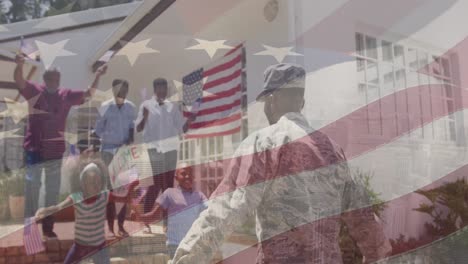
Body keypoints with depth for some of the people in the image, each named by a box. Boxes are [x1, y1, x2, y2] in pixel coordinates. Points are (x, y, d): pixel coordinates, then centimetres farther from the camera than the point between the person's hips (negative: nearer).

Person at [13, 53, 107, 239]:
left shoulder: (66, 95, 2)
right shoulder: (35, 91, -5)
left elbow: (88, 94, 5)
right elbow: (18, 80, -19)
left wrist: (98, 77, -8)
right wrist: (20, 65, -39)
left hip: (55, 149, 4)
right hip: (34, 148, -3)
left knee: (53, 190, 13)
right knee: (32, 187, 5)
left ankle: (48, 227, 27)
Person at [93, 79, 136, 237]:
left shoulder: (131, 108, 3)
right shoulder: (105, 107, -5)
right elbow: (98, 130, -2)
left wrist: (131, 139, -8)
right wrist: (114, 138, -11)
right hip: (109, 150, -3)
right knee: (110, 188, 0)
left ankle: (121, 225, 15)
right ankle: (110, 226, 9)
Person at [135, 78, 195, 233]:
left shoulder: (172, 107, 8)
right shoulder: (146, 105, -2)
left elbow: (182, 129, 8)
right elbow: (138, 129, -8)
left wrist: (190, 120, -11)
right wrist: (145, 117, -25)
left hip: (171, 150, 4)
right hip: (154, 151, -4)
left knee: (168, 185, 9)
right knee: (155, 186, -4)